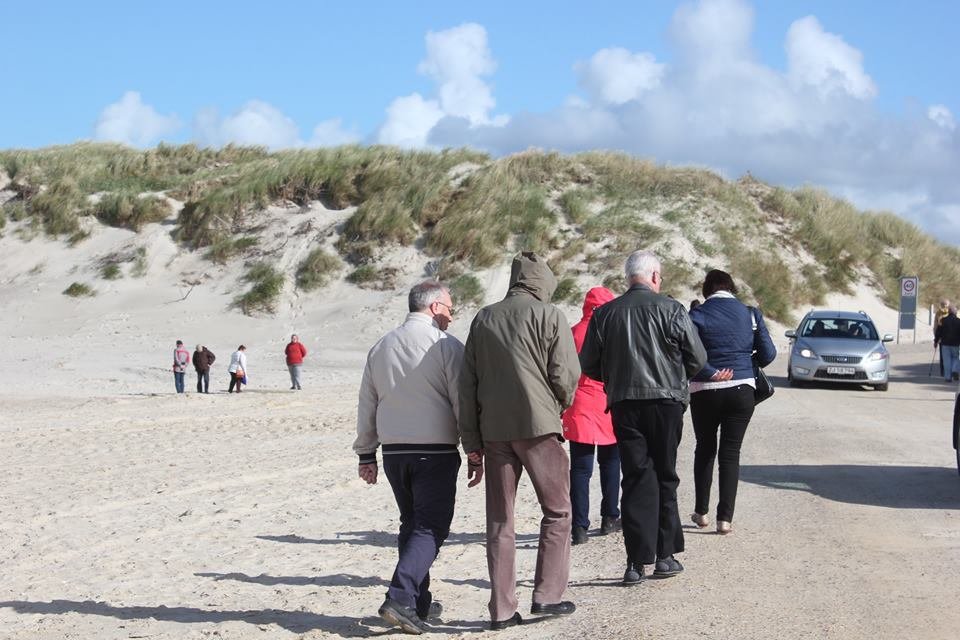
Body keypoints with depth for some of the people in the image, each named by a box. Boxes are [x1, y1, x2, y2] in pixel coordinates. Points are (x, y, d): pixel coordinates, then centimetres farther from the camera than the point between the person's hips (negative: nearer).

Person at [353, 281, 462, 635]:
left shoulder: (381, 347, 12)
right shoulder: (446, 346, -7)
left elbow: (366, 405, 15)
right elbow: (462, 402, -8)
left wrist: (366, 453, 21)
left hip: (393, 451, 6)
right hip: (436, 451, -6)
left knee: (411, 523, 17)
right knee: (431, 527, -3)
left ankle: (419, 602, 19)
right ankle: (400, 597, -19)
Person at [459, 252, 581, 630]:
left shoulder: (484, 319, 12)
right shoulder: (548, 315, -2)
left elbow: (467, 383, 10)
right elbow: (566, 376, -7)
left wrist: (472, 443, 12)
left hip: (493, 430, 4)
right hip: (538, 426, -4)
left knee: (499, 522, 8)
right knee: (556, 511, 11)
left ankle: (502, 610, 8)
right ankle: (547, 595, 6)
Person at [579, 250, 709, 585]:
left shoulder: (605, 313, 3)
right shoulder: (670, 309, -5)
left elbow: (589, 365, 6)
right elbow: (698, 359, -4)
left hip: (624, 405, 2)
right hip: (666, 401, -2)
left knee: (636, 479, 3)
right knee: (665, 477, 10)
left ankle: (637, 561, -3)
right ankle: (665, 554, 12)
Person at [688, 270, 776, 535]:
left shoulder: (697, 315, -6)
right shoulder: (751, 314, 1)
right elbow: (768, 354, 2)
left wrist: (711, 372, -7)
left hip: (705, 393, -1)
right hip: (742, 391, 1)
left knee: (705, 449, 17)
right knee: (730, 453, 7)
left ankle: (702, 512, 21)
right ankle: (725, 518, 1)